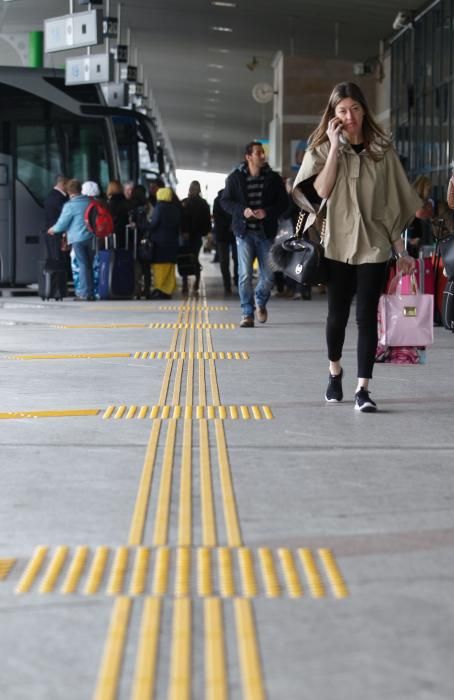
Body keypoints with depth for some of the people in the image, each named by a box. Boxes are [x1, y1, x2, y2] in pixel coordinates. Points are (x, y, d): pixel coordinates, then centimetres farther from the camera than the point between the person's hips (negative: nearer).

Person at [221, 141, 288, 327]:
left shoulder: (273, 178, 3)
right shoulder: (235, 178, 1)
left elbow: (283, 202, 4)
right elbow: (225, 201, 3)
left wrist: (267, 212, -14)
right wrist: (242, 210, -15)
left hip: (266, 232, 1)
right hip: (244, 232, -1)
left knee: (268, 275, 3)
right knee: (245, 275, -7)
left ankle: (260, 302, 32)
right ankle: (247, 313, 1)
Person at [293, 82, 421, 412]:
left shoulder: (381, 150, 3)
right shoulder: (323, 148, 2)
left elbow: (393, 203, 5)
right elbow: (321, 192, -14)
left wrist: (401, 250, 3)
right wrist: (334, 147, -16)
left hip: (373, 245, 0)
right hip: (338, 244, 0)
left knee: (367, 316, -6)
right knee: (338, 314, 9)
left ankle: (363, 388, -6)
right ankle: (335, 372, 33)